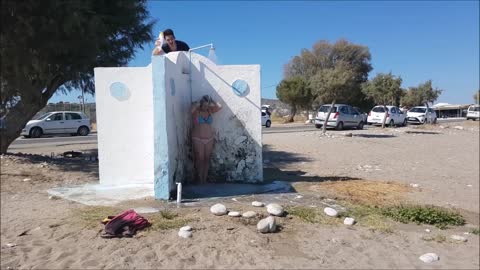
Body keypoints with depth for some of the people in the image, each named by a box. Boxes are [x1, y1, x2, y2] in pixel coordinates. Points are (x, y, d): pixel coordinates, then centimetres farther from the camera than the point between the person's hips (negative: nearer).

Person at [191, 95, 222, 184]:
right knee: (200, 159, -2)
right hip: (198, 139, -4)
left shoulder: (209, 110, 4)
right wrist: (200, 101, -18)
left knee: (207, 159, 7)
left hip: (209, 139, 4)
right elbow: (192, 108, -31)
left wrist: (211, 101, -13)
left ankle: (205, 179, 17)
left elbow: (219, 107, -8)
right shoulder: (196, 111, -8)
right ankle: (200, 179, 10)